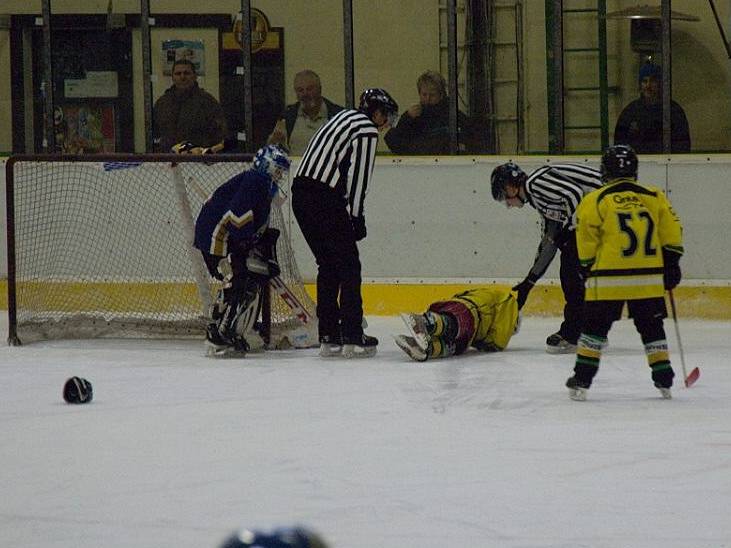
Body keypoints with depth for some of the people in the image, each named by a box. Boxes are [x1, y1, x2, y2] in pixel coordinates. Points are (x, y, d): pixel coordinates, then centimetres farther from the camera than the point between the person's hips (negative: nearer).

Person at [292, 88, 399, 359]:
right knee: (348, 265, -2)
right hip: (325, 200, -9)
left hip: (301, 194, 9)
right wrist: (356, 216, -7)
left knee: (328, 265, 15)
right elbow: (357, 174, -12)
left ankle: (329, 337, 14)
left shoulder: (344, 117, 24)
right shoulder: (366, 129, -5)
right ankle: (353, 338, -4)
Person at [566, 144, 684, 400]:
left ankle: (582, 380, 3)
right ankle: (664, 379, 13)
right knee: (651, 327, 13)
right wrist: (671, 264, 14)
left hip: (607, 278, -2)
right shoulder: (654, 197, 6)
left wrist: (588, 269, 12)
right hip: (648, 278, 3)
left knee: (595, 325, 6)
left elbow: (586, 244, -1)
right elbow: (671, 232, 7)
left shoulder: (595, 201, -3)